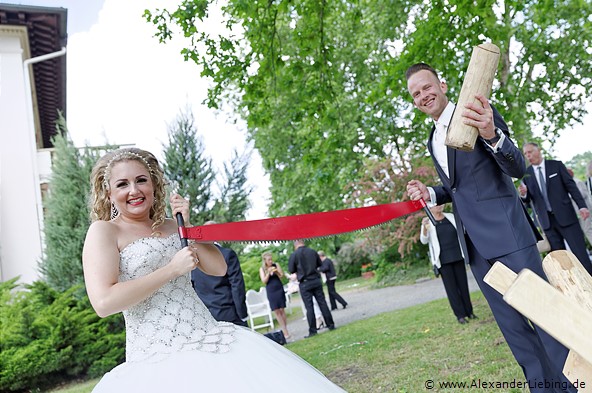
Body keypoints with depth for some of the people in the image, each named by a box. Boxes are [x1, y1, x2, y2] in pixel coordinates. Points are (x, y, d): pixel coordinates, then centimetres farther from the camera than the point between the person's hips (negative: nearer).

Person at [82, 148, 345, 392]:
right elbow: (103, 303, -16)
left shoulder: (170, 227, 12)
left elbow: (219, 268, 8)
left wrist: (186, 226, -3)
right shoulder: (104, 231, -3)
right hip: (156, 363, -4)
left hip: (210, 344, 5)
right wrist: (172, 268, -14)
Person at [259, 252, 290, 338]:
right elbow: (264, 281, -4)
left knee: (282, 310, -2)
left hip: (279, 289, 0)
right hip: (271, 292, 0)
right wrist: (268, 273, -17)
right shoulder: (262, 269, 2)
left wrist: (276, 271, -14)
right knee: (276, 311, -4)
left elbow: (282, 275, 4)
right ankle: (285, 331, 0)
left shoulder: (276, 265, 3)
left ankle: (285, 330, 3)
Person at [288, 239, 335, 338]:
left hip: (305, 283, -3)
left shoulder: (294, 255, -8)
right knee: (322, 302, 8)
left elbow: (291, 270, -2)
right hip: (316, 280, 3)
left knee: (309, 307, 0)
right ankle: (331, 325, 13)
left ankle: (312, 331, 2)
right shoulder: (313, 252, 2)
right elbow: (320, 264, 15)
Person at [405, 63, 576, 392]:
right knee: (511, 323, 12)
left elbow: (519, 169, -13)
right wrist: (430, 194, 4)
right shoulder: (433, 140, 16)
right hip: (474, 243, 7)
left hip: (505, 231, -7)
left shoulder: (479, 112, -6)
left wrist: (491, 135, -32)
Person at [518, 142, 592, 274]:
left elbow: (571, 185, 1)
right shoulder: (526, 174, 6)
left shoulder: (556, 165, 2)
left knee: (580, 253, -2)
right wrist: (523, 194, -17)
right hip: (547, 220, 2)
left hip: (565, 215, -2)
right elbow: (527, 200, 7)